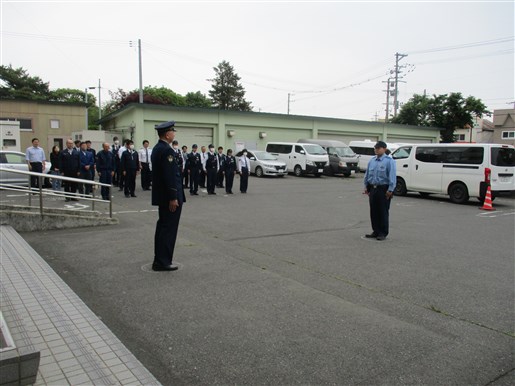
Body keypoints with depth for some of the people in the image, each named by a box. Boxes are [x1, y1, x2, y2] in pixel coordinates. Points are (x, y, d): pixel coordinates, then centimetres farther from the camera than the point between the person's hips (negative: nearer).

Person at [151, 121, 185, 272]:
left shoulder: (157, 148, 13)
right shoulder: (167, 150, -19)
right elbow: (170, 176, -24)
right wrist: (173, 198, -22)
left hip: (162, 196, 11)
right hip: (170, 196, -10)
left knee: (163, 226, 17)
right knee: (169, 228, -3)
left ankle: (160, 259, 27)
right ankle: (163, 262, 4)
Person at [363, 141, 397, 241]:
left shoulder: (389, 161, -8)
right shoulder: (371, 161, 11)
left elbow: (392, 176, -12)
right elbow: (367, 174, 17)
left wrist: (390, 189, -17)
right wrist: (366, 187, 15)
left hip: (383, 189, -6)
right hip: (372, 188, 6)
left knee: (383, 212, 1)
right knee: (373, 211, 10)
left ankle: (383, 233, 10)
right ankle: (376, 231, 21)